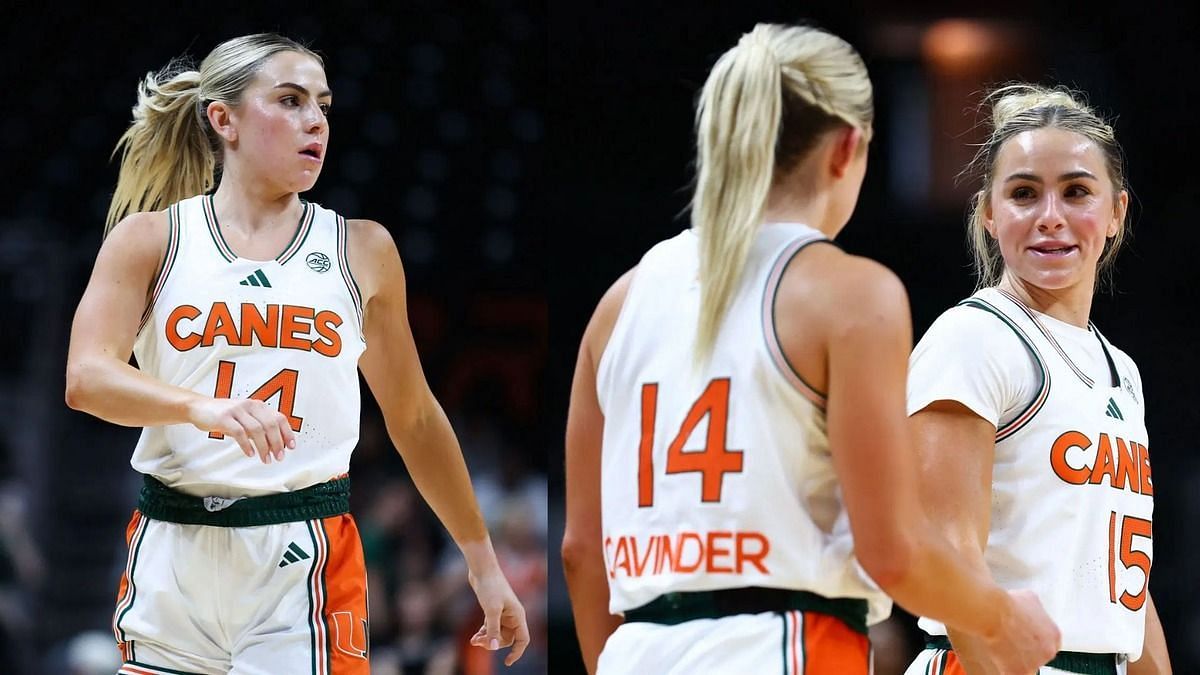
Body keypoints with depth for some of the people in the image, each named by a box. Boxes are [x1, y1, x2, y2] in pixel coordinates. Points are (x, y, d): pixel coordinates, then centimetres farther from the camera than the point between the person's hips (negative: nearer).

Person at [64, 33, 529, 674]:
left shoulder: (361, 249, 8)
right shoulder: (148, 238, 4)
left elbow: (414, 417, 17)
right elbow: (85, 378, -10)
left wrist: (483, 561, 17)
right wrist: (203, 407, -29)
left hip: (306, 568, 0)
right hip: (174, 555, 0)